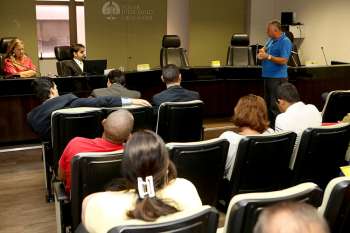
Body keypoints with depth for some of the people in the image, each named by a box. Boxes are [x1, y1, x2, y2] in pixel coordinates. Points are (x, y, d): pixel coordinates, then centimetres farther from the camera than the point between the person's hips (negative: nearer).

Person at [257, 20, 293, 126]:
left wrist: (268, 57, -25)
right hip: (268, 76, 9)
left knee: (275, 106, -8)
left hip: (277, 78, -9)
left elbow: (284, 60, -21)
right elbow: (265, 49, 26)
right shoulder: (271, 40, 13)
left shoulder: (285, 42, -13)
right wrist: (262, 51, 2)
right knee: (268, 104, 15)